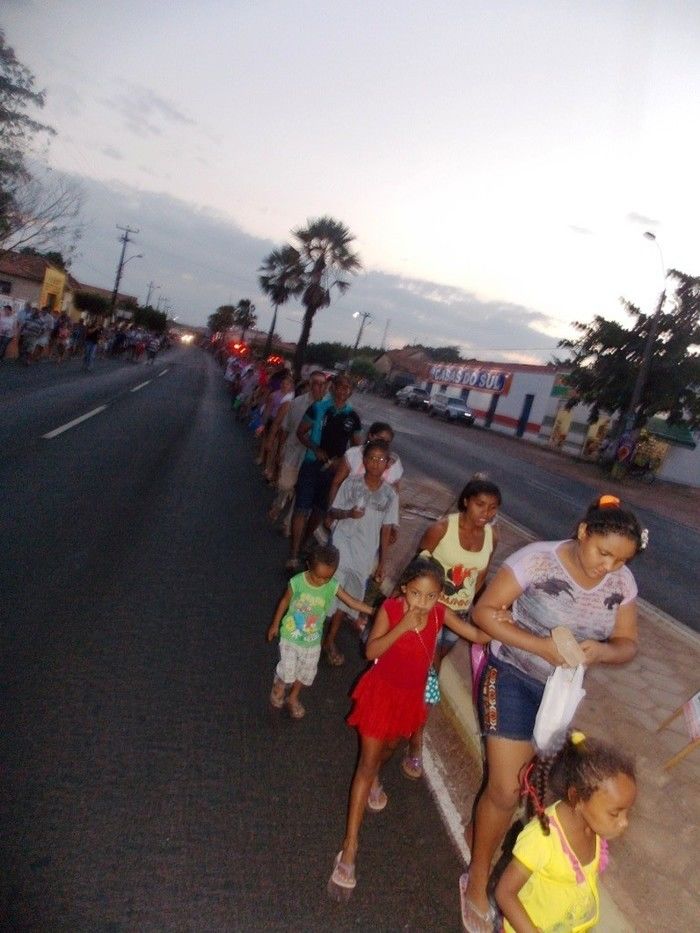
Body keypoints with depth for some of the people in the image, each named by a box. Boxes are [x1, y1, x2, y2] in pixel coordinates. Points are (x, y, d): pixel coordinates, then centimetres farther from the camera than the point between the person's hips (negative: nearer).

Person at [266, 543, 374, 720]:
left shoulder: (333, 586, -18)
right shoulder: (297, 582, -23)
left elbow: (352, 602, -15)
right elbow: (285, 601, -7)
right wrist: (275, 624, 5)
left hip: (312, 641, 3)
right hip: (291, 636, -3)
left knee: (307, 673, 17)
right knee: (287, 673, 1)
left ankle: (293, 698, 45)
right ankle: (278, 689, 37)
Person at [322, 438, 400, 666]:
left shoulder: (390, 495, -4)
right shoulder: (351, 483, -7)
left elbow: (386, 530, 1)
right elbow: (333, 512, 0)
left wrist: (382, 563, 3)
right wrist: (348, 513, -23)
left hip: (366, 553, 2)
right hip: (342, 544, -2)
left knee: (347, 595, 12)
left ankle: (330, 640, 28)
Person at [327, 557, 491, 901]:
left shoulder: (440, 613, -16)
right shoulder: (390, 608, -24)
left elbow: (479, 635, -15)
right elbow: (371, 651, -28)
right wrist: (401, 628, -38)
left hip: (411, 695, 4)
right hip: (382, 691, -4)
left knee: (390, 746, 29)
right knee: (367, 763, -2)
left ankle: (373, 779, 64)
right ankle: (349, 849, 6)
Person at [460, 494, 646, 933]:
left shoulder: (622, 582, -10)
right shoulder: (538, 558, -25)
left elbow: (627, 644, -3)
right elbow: (484, 611, -21)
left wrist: (602, 651, -26)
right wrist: (540, 646, -31)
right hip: (513, 678, -5)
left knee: (522, 782, 21)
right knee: (506, 790, -3)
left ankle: (480, 829, 50)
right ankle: (477, 883, 21)